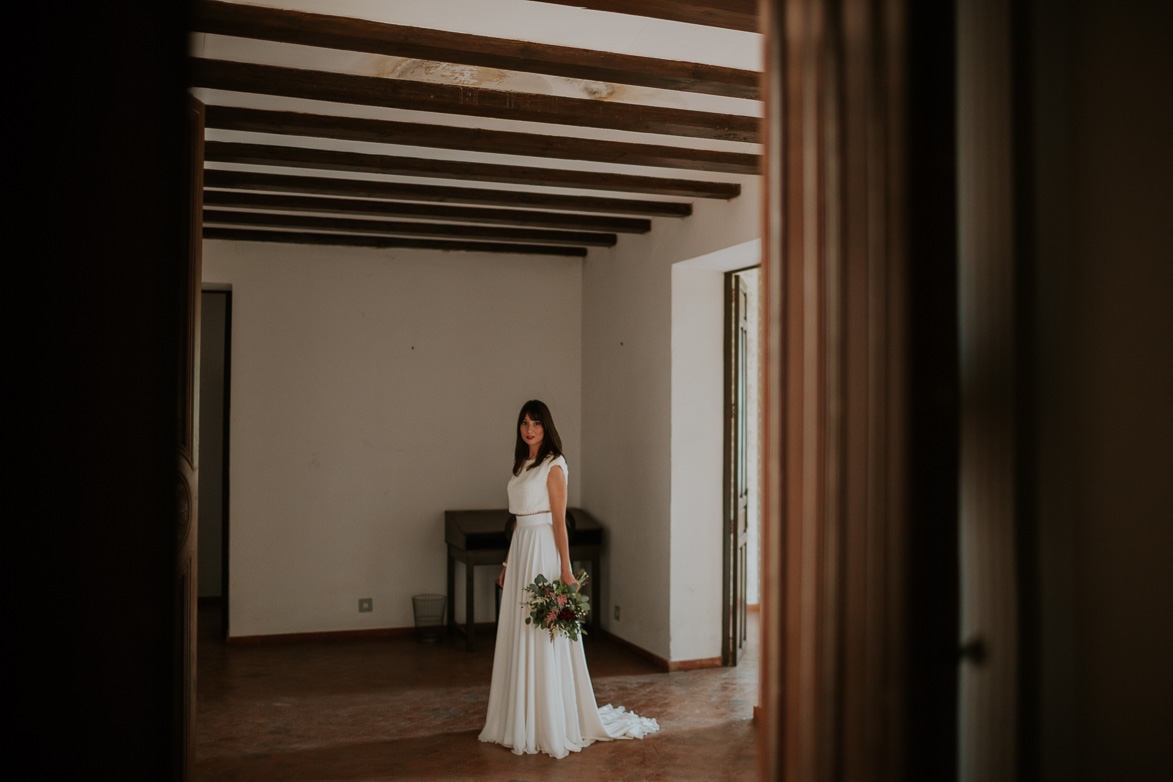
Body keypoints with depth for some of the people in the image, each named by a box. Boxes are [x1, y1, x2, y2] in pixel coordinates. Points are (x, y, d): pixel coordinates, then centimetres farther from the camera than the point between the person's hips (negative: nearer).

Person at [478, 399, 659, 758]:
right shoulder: (523, 465, 14)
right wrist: (507, 563, 18)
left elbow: (559, 521, -13)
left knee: (543, 637, -3)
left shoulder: (554, 466, -9)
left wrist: (566, 570, -17)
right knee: (518, 632, 11)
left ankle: (551, 724, 7)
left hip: (543, 550, -8)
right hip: (520, 549, 8)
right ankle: (521, 718, 21)